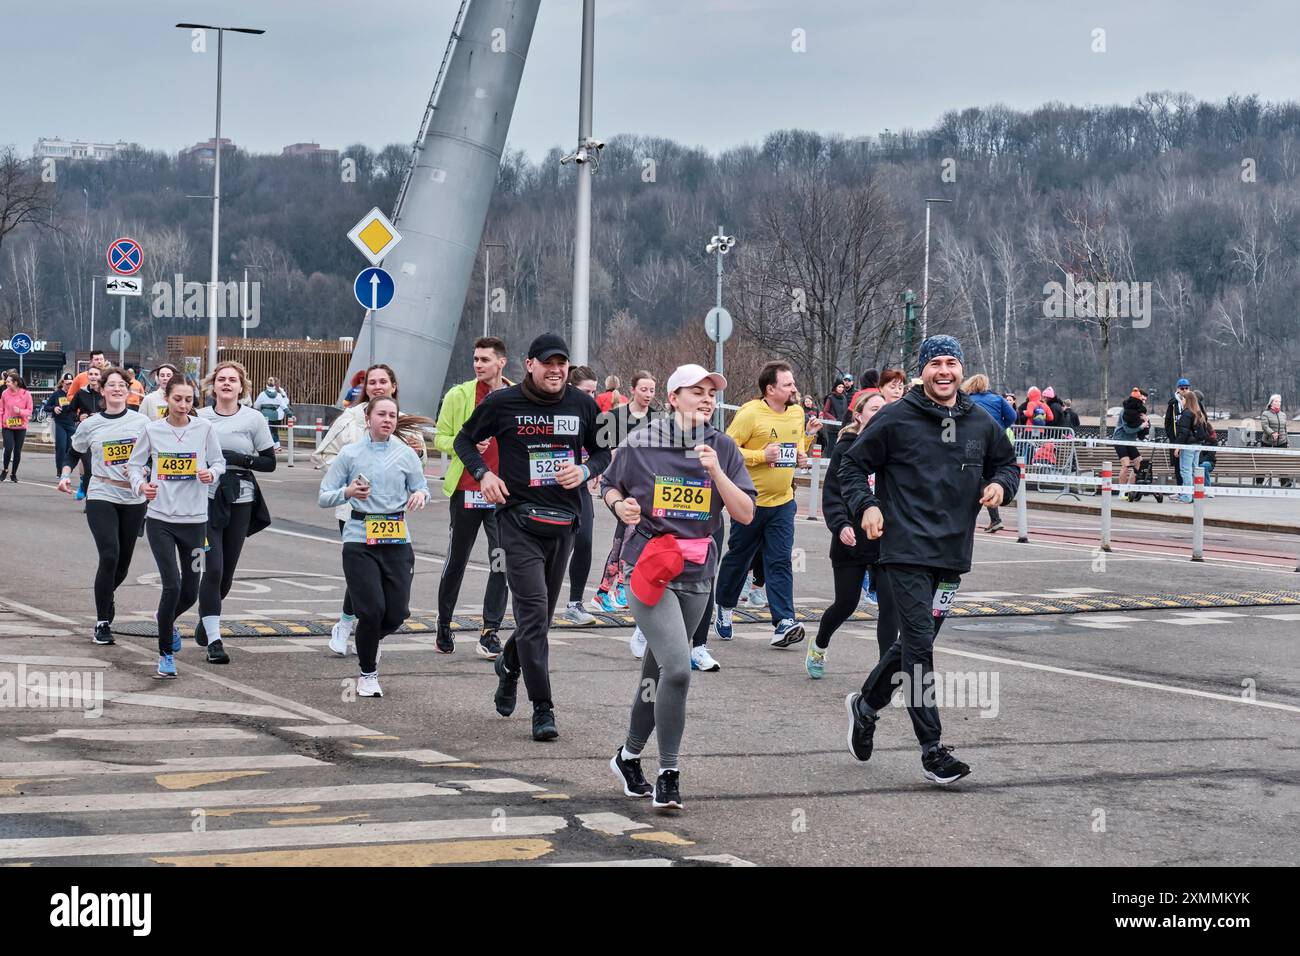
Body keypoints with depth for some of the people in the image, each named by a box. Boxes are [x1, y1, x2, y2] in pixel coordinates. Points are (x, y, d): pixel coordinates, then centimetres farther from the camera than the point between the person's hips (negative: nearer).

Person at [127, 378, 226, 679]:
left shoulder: (204, 428, -2)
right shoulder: (152, 430, -3)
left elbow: (219, 462, 6)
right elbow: (135, 464, 7)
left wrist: (211, 473, -16)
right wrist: (141, 485, -13)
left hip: (194, 519, 2)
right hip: (160, 518, -2)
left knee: (190, 592, 9)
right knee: (172, 585, -14)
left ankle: (167, 620, 45)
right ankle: (166, 654, 2)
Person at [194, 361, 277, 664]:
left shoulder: (254, 419, 1)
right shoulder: (199, 418, 2)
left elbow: (270, 462, 1)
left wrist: (240, 460, -12)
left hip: (240, 502, 1)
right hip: (207, 499, -1)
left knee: (227, 571, 8)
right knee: (213, 568, -13)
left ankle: (205, 620, 37)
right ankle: (214, 640, -11)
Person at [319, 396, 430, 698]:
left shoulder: (406, 454, 6)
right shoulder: (350, 454, 1)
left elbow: (421, 487, 14)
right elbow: (324, 497, 3)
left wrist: (420, 494, -10)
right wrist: (348, 492, -18)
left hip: (397, 540, 2)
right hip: (359, 540, -2)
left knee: (397, 613, -1)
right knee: (372, 609, -12)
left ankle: (369, 642, 36)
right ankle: (368, 674, 11)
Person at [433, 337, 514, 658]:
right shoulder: (459, 395, 0)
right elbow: (440, 438, 3)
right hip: (467, 492, -1)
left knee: (502, 564, -3)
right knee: (456, 561, 10)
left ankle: (490, 633, 4)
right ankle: (444, 625, 27)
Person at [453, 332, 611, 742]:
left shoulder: (583, 406, 6)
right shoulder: (502, 403, -2)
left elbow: (603, 450, 18)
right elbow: (465, 439, 11)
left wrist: (585, 471, -4)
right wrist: (483, 473, -6)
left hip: (564, 523, 4)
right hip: (519, 520, -4)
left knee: (542, 613, 15)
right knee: (533, 611, -13)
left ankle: (509, 664, 46)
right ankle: (543, 709, -11)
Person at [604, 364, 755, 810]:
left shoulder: (723, 449, 3)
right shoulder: (640, 443, -3)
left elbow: (746, 514, -3)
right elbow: (609, 485, 13)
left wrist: (716, 471, -15)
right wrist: (620, 505, -9)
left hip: (696, 574, 4)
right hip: (649, 568, -4)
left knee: (657, 671, 14)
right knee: (677, 669, -18)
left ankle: (629, 756, 34)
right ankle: (668, 773, -7)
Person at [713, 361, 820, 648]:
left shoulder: (797, 413, 6)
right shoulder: (750, 414, -14)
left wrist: (808, 437, 0)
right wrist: (761, 456, -22)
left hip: (783, 501, 4)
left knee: (780, 561, -5)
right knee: (738, 557, 12)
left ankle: (784, 623, -12)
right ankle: (724, 608, 34)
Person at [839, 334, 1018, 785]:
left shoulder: (982, 425, 9)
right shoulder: (894, 419, -4)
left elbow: (1007, 463, 24)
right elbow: (852, 466, 4)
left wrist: (1000, 485, 2)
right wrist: (865, 505, -12)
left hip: (953, 551, 5)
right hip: (906, 549, -5)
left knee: (915, 641, 13)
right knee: (919, 644, -10)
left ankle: (866, 704, 37)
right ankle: (932, 749, -6)